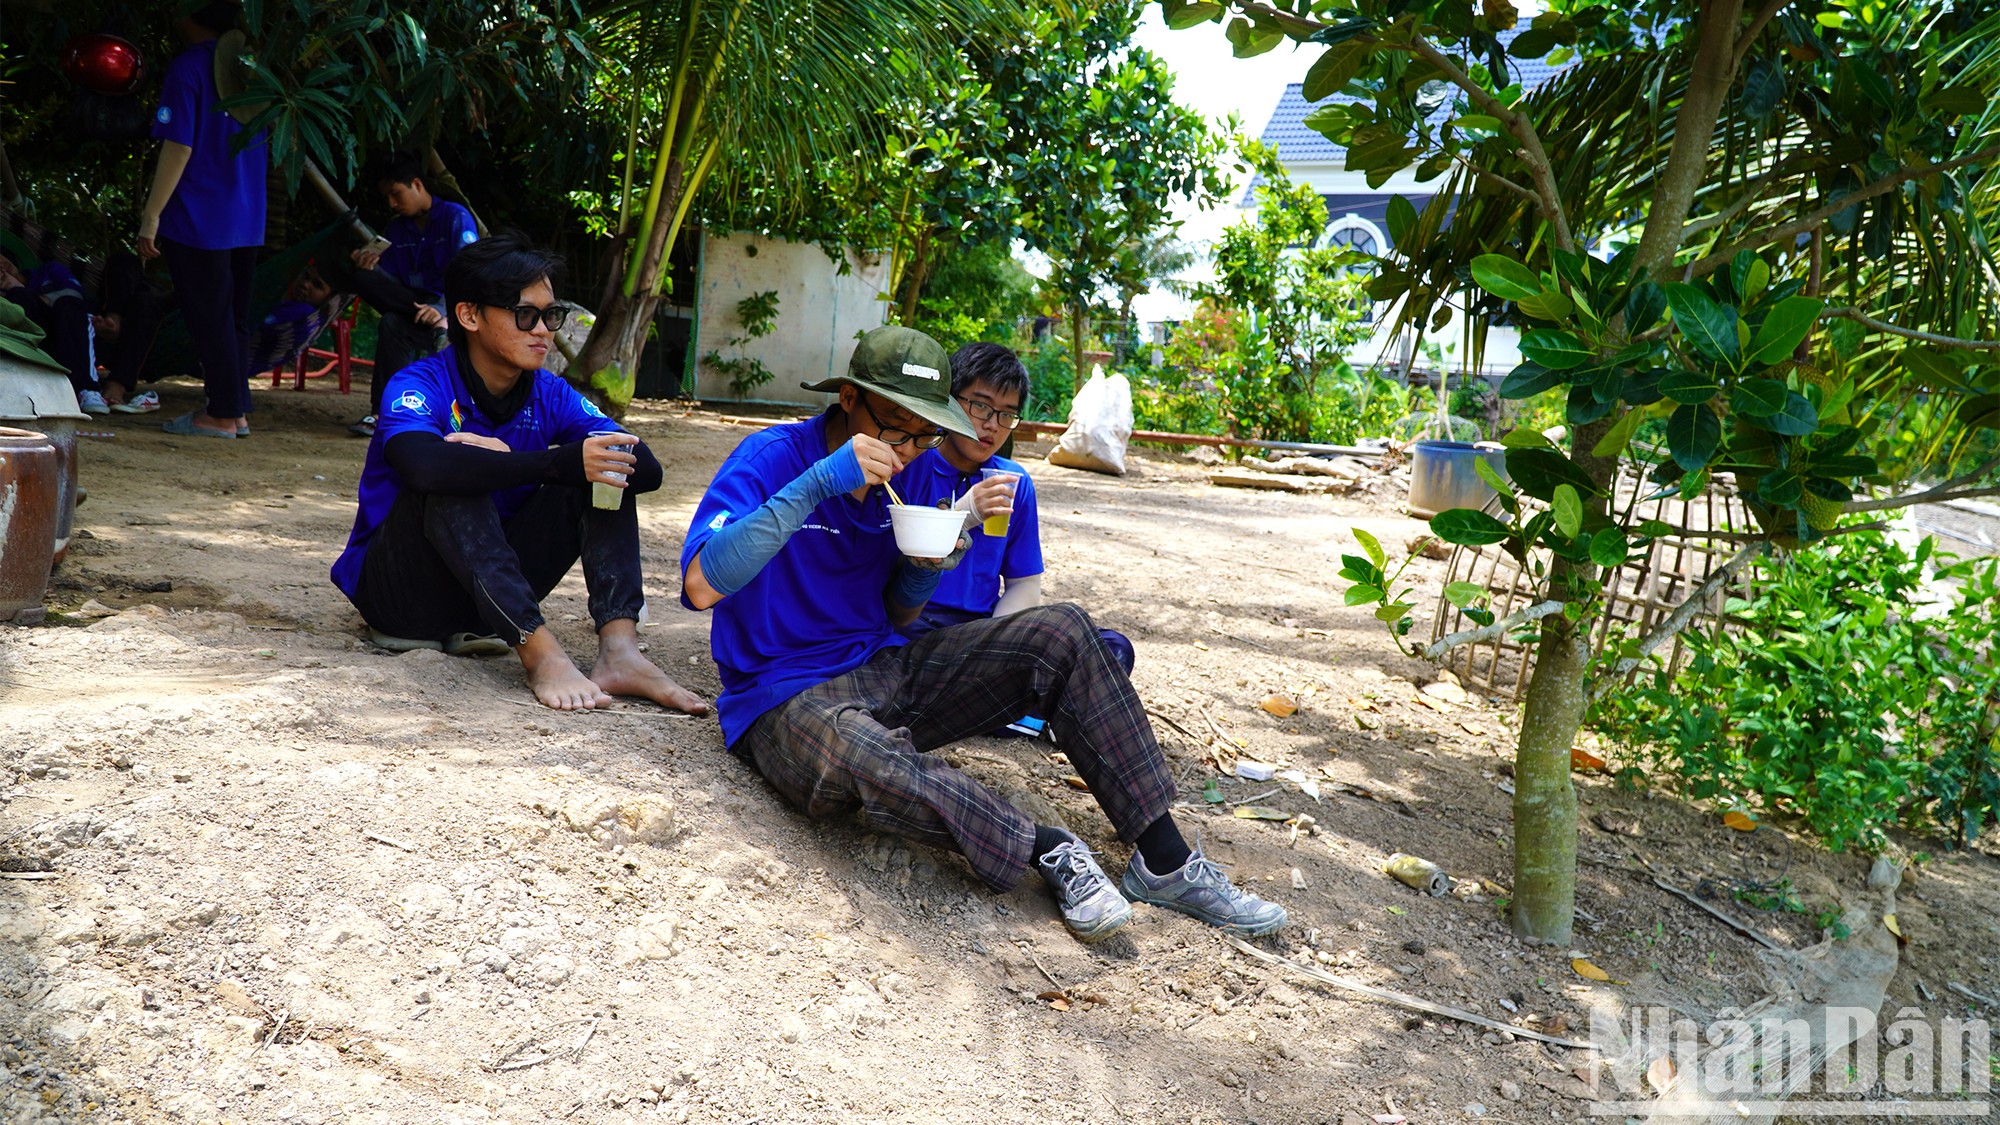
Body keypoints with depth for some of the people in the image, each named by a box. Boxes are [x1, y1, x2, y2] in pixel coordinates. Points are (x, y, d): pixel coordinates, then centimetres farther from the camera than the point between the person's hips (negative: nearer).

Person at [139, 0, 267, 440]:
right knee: (233, 317, 13)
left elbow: (179, 147, -15)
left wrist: (152, 214, -11)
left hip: (199, 218, -7)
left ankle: (222, 414, 2)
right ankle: (235, 407, 17)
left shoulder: (188, 67, -10)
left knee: (209, 320, -1)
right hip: (246, 220, 7)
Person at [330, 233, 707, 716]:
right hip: (393, 585, -4)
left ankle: (619, 650, -29)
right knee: (455, 483, -32)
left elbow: (647, 470, -17)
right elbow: (423, 466, -40)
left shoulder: (550, 396, -2)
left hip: (494, 591, 4)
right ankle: (540, 654, -39)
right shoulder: (421, 385, -15)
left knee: (606, 470, -12)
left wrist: (506, 459, -27)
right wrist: (557, 462, -43)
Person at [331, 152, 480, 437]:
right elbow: (386, 281, 9)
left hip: (447, 305, -6)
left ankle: (385, 412, -23)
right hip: (410, 301, 6)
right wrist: (369, 268, -16)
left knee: (394, 324, -35)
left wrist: (447, 312, -34)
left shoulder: (455, 217, -5)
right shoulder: (396, 228, 14)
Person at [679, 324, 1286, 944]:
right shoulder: (771, 458, -11)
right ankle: (1048, 850, -23)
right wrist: (817, 484, -31)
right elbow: (701, 585, -27)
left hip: (883, 668, 7)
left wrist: (924, 569, -7)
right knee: (866, 758, -44)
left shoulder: (889, 478, 9)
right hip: (789, 698, -7)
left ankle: (1164, 859, -12)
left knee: (1062, 631, -10)